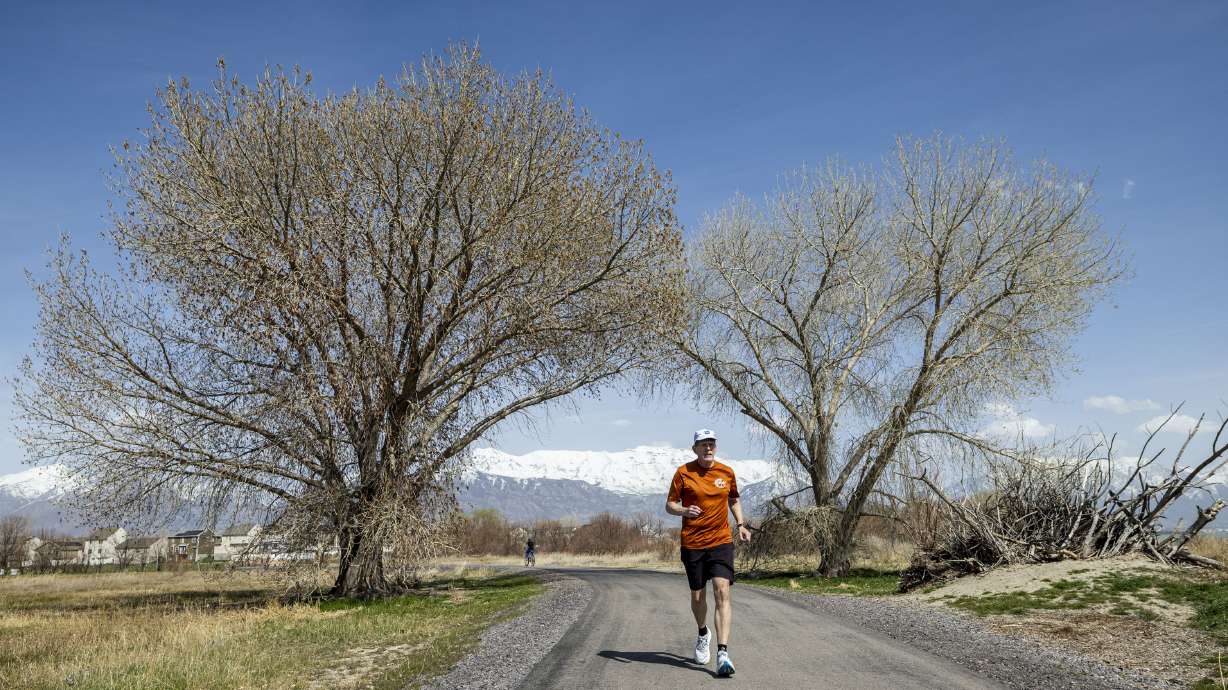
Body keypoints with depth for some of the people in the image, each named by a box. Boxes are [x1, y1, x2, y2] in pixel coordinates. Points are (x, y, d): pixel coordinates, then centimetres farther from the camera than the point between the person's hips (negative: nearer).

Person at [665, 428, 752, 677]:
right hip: (692, 544, 0)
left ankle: (722, 653, -18)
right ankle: (703, 634, 43)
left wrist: (741, 524, 8)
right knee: (697, 596, 11)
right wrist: (684, 511, -21)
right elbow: (669, 505, 0)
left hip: (721, 542, 1)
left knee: (722, 591, -16)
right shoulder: (683, 472, -3)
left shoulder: (727, 472, 5)